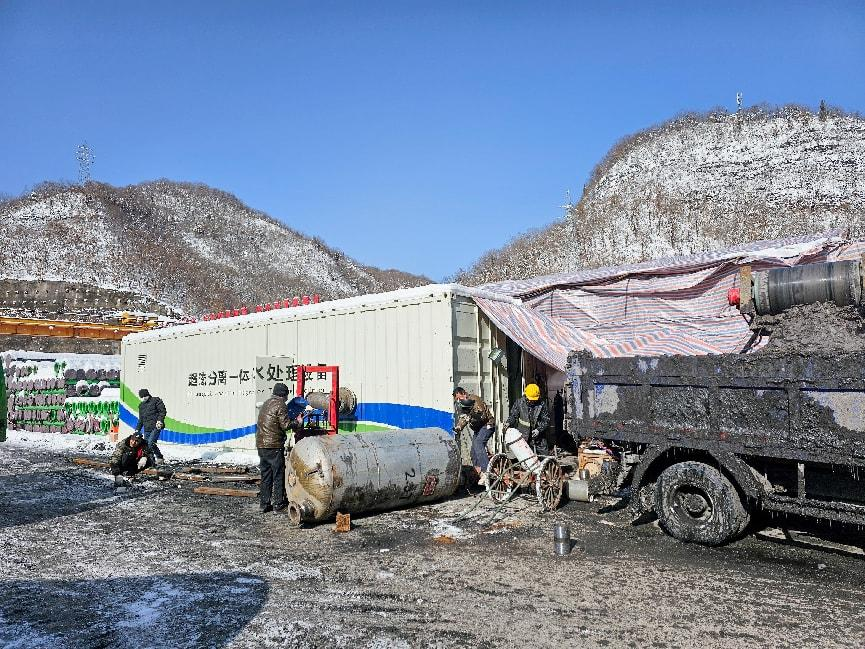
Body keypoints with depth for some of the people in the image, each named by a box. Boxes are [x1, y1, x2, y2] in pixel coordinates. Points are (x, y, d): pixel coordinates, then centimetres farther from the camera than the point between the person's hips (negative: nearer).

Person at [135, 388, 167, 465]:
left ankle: (160, 457, -7)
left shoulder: (156, 400, 4)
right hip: (146, 429, 7)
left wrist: (160, 420, -19)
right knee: (146, 445, 0)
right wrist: (137, 429, 20)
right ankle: (151, 461, 7)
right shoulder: (141, 405, 23)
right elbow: (140, 419, 27)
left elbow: (163, 411, -5)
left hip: (156, 427, -7)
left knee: (151, 443, -20)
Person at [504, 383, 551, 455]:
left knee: (543, 454, 7)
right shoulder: (519, 402, -3)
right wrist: (508, 423, -14)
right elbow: (513, 415, 5)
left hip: (538, 435, 0)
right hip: (523, 436, 0)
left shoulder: (542, 404, -7)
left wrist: (539, 429, -17)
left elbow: (546, 420, -4)